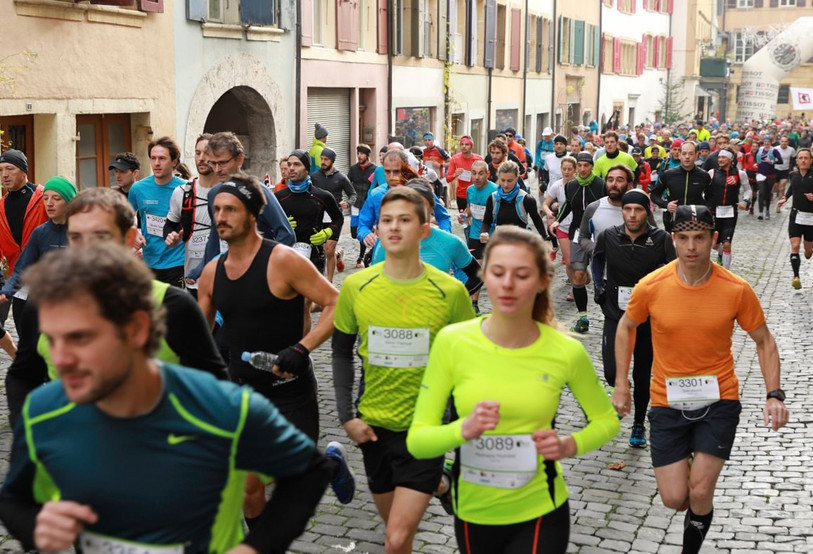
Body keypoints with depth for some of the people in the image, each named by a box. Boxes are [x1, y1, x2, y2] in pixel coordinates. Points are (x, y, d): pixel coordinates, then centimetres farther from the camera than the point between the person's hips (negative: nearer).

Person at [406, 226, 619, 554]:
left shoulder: (567, 352, -13)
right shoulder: (452, 341, -13)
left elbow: (606, 421, 5)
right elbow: (416, 440, -11)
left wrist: (569, 446, -14)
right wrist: (464, 429, -29)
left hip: (539, 514, -1)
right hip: (473, 514, 2)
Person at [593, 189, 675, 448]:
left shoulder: (661, 239, -11)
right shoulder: (608, 237, -5)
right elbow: (597, 258, 17)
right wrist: (599, 286, 8)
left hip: (648, 317, -1)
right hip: (616, 315, 1)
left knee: (642, 375, 9)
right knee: (612, 374, -9)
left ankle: (639, 424, 29)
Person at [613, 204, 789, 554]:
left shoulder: (737, 289, -13)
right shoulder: (650, 287, -13)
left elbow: (764, 341, 1)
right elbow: (626, 327, 7)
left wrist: (774, 395, -10)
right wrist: (621, 385, 6)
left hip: (719, 400, -1)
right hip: (668, 403, 1)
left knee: (699, 493, -6)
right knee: (674, 498, 0)